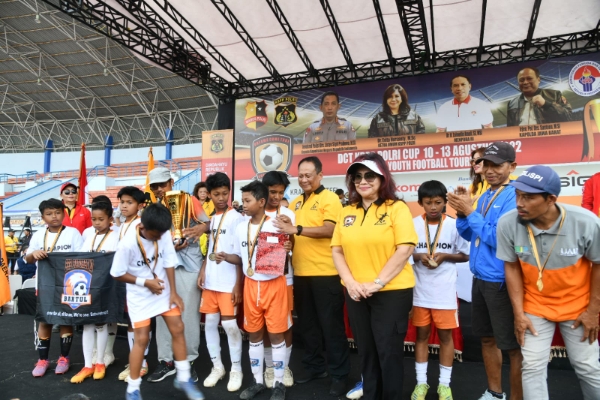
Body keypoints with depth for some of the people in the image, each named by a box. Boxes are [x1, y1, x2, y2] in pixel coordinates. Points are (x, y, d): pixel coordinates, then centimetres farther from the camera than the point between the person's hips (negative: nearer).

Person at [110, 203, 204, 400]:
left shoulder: (164, 234, -14)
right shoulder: (128, 244, -23)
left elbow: (169, 263, -7)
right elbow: (118, 274, -13)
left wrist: (173, 292, -9)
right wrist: (145, 282, -17)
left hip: (164, 291, 4)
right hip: (140, 296, -4)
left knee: (178, 329, 3)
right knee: (142, 339, -1)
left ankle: (184, 378, 19)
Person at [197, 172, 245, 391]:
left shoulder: (236, 218, -8)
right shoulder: (209, 218, 10)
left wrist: (238, 284, -12)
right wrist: (202, 271, 3)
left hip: (229, 282, -6)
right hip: (210, 281, 6)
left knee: (229, 324, -2)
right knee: (210, 323, 10)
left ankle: (236, 369, 16)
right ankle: (217, 367, 26)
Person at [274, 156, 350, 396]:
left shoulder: (330, 199, -6)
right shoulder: (295, 202, 14)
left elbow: (329, 230, -19)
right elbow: (289, 230, 19)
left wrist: (297, 229, -25)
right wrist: (286, 227, -4)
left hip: (325, 272, -7)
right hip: (301, 272, 7)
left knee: (331, 324, 3)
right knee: (307, 323, 17)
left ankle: (339, 374, 17)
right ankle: (314, 366, 33)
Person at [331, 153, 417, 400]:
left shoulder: (397, 208, -6)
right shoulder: (346, 212, 8)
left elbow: (405, 249, -15)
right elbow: (337, 250, 6)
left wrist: (377, 283, -18)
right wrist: (350, 282, -8)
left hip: (392, 292, -4)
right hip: (355, 293, 5)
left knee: (389, 352, 6)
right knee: (366, 351, 17)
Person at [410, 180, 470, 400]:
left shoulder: (454, 225, -4)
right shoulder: (413, 224, -4)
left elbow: (465, 255, 3)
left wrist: (444, 256, -14)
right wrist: (418, 256, -15)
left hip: (445, 291, 0)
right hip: (420, 290, 1)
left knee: (445, 335, 10)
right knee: (421, 335, 12)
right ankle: (421, 382, 26)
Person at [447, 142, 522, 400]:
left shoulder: (514, 197, -15)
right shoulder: (484, 196, 10)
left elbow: (499, 239, -22)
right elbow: (469, 235, 12)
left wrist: (470, 211, -18)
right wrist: (461, 213, -5)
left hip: (502, 281, -8)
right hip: (480, 278, 9)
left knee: (513, 345, 4)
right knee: (487, 338, 20)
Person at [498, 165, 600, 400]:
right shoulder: (507, 224, -24)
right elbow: (512, 267, -10)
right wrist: (519, 313, -8)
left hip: (577, 306, 0)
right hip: (534, 306, 0)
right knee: (532, 367, 4)